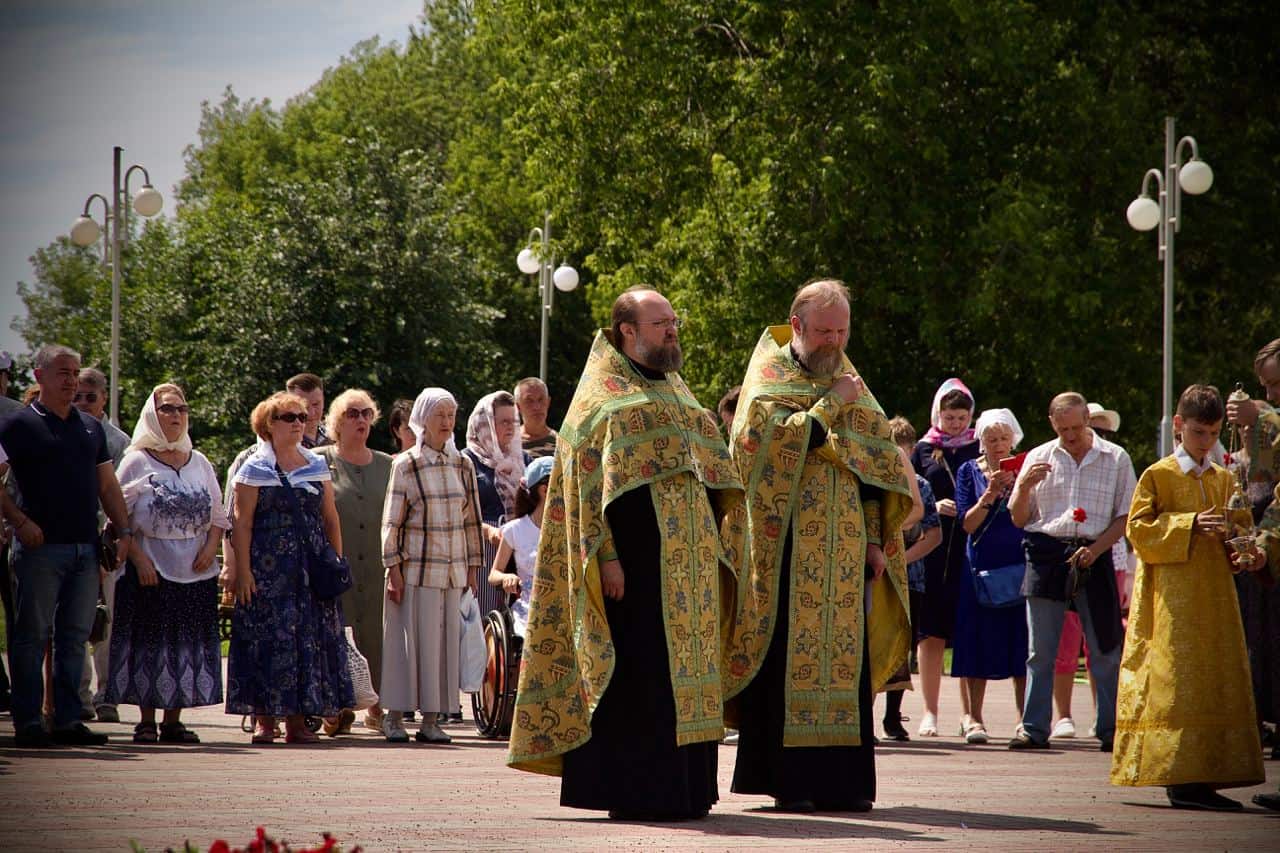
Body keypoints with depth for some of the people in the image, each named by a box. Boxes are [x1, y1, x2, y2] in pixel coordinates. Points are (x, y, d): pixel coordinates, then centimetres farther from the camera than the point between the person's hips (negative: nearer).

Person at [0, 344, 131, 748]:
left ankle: (68, 720, 11)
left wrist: (123, 531, 10)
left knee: (75, 637, 7)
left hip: (86, 548, 6)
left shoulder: (91, 428, 17)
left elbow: (108, 486, 21)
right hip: (41, 548, -6)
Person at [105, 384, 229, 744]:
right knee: (149, 645, -3)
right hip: (150, 570, -4)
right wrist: (138, 558, -15)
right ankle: (146, 722, 2)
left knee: (188, 646, 3)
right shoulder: (137, 462, 0)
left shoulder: (199, 463, 13)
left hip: (195, 572, 4)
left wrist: (210, 547, -3)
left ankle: (173, 721, 10)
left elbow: (218, 515, 15)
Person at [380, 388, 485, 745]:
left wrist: (472, 567, 10)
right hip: (415, 566, -4)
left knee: (444, 641, 3)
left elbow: (472, 520, 13)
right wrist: (393, 569, -8)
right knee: (409, 639, -3)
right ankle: (394, 717, 4)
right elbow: (391, 521, -3)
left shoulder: (463, 464, 9)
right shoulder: (405, 465, -2)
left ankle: (430, 719, 8)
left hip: (451, 568, 4)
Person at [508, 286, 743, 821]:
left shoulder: (674, 393, 20)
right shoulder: (603, 396, -2)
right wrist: (607, 555, -18)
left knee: (684, 667, 6)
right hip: (639, 554, -7)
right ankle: (636, 791, -6)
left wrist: (713, 551, 16)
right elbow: (589, 480, -9)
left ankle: (684, 787, 10)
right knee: (639, 671, -9)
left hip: (688, 557, 7)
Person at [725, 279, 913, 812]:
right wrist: (831, 405, -13)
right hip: (787, 544, -5)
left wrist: (875, 540, 9)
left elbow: (871, 462, 16)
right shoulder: (768, 377, 0)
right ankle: (787, 780, -6)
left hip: (844, 546, 5)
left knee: (845, 657, 2)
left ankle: (841, 779, 4)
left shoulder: (850, 383, 16)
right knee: (787, 657, -7)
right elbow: (774, 438, -17)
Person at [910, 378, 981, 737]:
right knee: (931, 632, -4)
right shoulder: (924, 450, 10)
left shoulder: (979, 449, 10)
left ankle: (968, 711, 6)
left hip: (971, 549, 0)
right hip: (933, 549, 0)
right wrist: (934, 507, -9)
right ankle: (930, 712, 0)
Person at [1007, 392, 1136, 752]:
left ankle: (1111, 729, 4)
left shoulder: (1115, 459, 6)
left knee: (1105, 649, -1)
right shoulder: (1038, 458, 10)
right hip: (1046, 555, 1)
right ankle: (1034, 729, 6)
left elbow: (1126, 516, 4)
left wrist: (1096, 548, -10)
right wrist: (1024, 486, -8)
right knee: (1039, 651, 2)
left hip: (1093, 556, -1)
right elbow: (1019, 519, 11)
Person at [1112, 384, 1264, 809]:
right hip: (1173, 596, -5)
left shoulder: (1226, 481, 15)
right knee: (1178, 683, -10)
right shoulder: (1158, 476, 0)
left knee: (1218, 683, 2)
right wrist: (1190, 524, -17)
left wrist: (1249, 554, -4)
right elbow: (1139, 530, -7)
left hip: (1217, 596, 5)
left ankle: (1205, 779, 4)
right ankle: (1181, 779, -10)